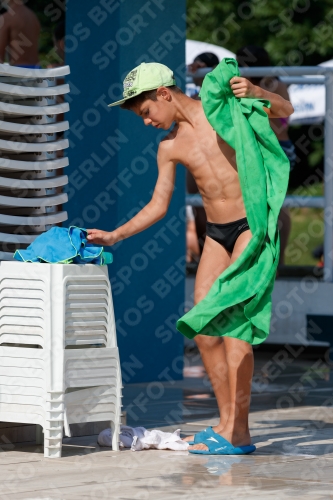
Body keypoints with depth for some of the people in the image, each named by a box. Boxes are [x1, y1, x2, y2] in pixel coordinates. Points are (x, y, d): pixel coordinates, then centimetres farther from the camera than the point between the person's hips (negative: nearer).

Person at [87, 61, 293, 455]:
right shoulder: (169, 147, 9)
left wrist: (255, 93, -22)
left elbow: (285, 112, -2)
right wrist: (114, 236, 7)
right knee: (203, 329, 0)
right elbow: (158, 205, 14)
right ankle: (228, 421, 11)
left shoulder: (223, 107, -4)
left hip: (251, 227, -6)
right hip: (216, 234, 7)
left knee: (232, 322, -15)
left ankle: (237, 431, -14)